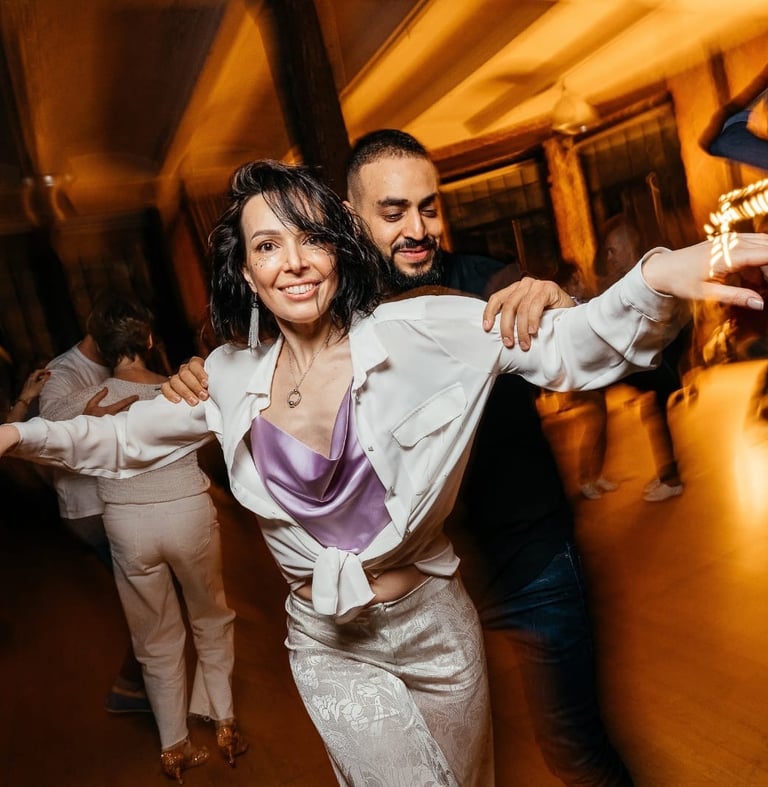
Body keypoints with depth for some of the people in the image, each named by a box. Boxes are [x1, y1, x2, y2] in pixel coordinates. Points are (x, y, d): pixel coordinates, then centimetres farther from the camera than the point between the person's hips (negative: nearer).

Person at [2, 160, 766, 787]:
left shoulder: (416, 333, -17)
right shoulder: (232, 375, -7)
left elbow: (567, 346, -23)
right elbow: (126, 439, 7)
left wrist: (654, 279, -41)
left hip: (433, 626, 0)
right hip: (327, 647, 1)